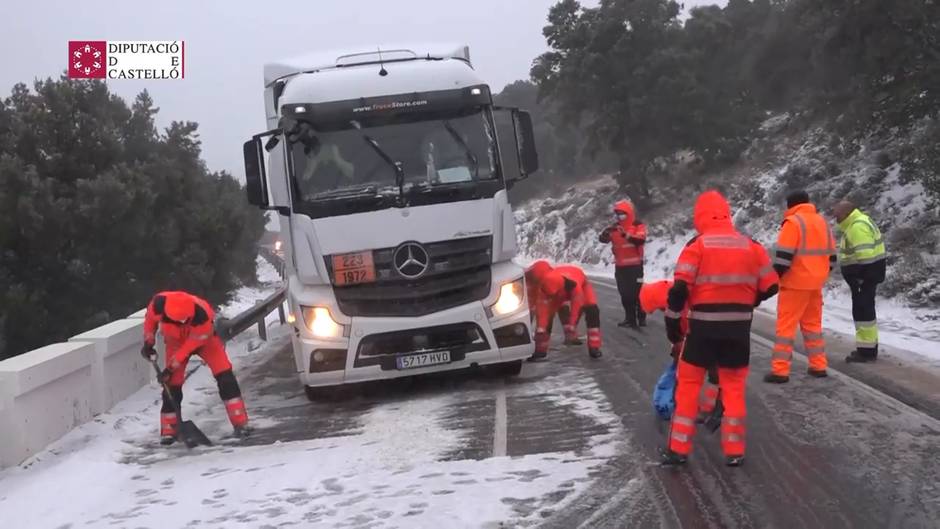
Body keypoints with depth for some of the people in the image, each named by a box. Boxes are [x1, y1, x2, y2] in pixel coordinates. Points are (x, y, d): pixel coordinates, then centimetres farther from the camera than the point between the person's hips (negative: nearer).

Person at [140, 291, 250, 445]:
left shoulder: (203, 315, -42)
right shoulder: (159, 304, -35)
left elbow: (191, 345, -30)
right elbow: (150, 318, -8)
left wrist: (171, 367, -25)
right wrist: (148, 342, -7)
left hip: (204, 338, -2)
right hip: (176, 340, 2)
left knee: (224, 376, -16)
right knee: (172, 384, -4)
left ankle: (240, 422, -12)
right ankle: (168, 430, 9)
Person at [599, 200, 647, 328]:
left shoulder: (638, 225, -7)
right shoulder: (615, 227, 9)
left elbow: (641, 240, -23)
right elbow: (603, 239, -1)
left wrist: (626, 235, -37)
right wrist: (606, 233, -24)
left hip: (635, 265, -5)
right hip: (620, 266, 5)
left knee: (636, 292, -4)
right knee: (625, 293, 8)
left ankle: (642, 318, 4)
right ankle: (630, 318, 15)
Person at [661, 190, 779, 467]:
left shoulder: (697, 246, -8)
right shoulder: (751, 246, 2)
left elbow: (679, 289, -13)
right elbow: (770, 286, 6)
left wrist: (672, 322, -2)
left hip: (703, 327, -2)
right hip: (738, 328, 3)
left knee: (688, 384, 10)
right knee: (734, 386, 14)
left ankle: (679, 449, 10)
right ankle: (734, 451, 13)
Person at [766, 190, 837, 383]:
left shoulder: (793, 222, -12)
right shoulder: (822, 222, 13)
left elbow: (783, 255, -18)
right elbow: (831, 254, 17)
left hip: (795, 283, -7)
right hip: (815, 283, 7)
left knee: (786, 325, -4)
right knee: (813, 324, 18)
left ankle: (780, 370, -7)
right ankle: (818, 366, 18)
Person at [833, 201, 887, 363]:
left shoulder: (858, 226, -19)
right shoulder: (856, 223, 16)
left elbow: (865, 254, -26)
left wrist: (861, 276, -25)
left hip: (864, 273, -11)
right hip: (865, 272, 11)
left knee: (863, 310, -8)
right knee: (865, 309, 17)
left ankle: (866, 350, -5)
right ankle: (869, 348, 25)